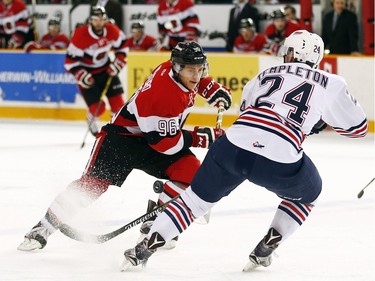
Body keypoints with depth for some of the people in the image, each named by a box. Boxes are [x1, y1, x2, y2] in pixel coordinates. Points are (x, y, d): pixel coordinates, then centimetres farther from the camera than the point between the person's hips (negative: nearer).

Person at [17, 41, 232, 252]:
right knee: (94, 183, -18)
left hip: (156, 134, 8)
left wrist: (214, 90, 5)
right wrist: (199, 138, -24)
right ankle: (43, 229, -10)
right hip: (124, 134, -8)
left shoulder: (180, 69, -8)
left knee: (191, 171, -13)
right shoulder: (164, 95, -33)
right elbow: (164, 143, -27)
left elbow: (198, 77, 21)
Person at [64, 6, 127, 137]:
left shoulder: (112, 31, -13)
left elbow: (122, 46, 7)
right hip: (86, 71, -4)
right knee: (97, 107, -10)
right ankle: (92, 123, 24)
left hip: (105, 69, 4)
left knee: (117, 100, -3)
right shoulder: (80, 35, -27)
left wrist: (117, 64, -3)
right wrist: (82, 76, -31)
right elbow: (70, 61, -22)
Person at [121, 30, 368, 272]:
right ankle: (264, 252, 19)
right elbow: (358, 127, 22)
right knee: (307, 193, 30)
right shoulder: (331, 83, 15)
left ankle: (143, 250, 16)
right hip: (279, 163, -3)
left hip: (233, 148, 3)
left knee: (196, 199, 22)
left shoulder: (268, 74, 26)